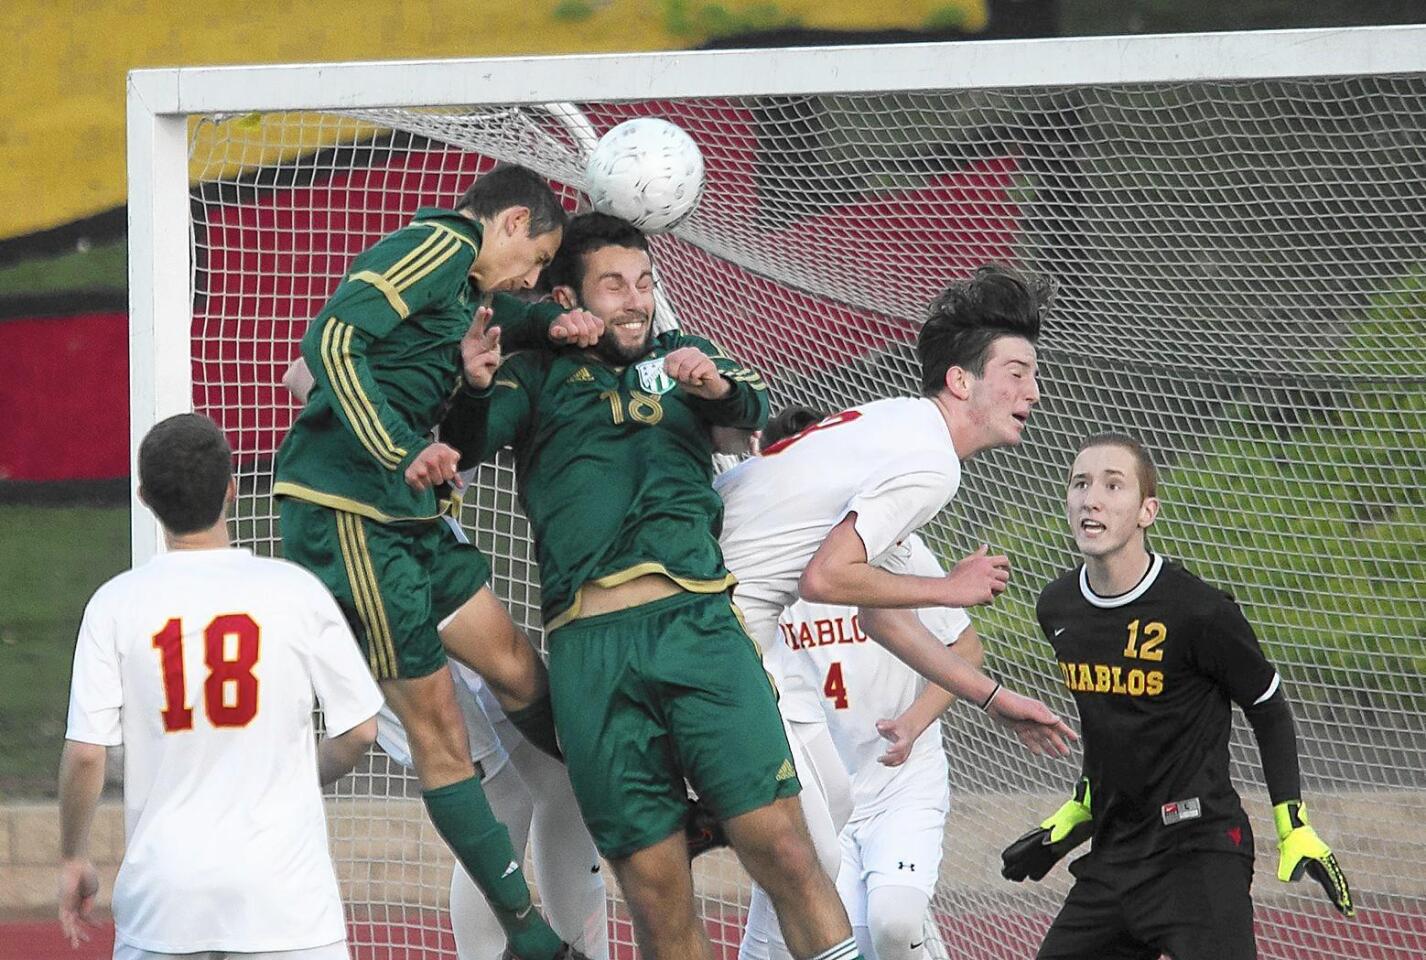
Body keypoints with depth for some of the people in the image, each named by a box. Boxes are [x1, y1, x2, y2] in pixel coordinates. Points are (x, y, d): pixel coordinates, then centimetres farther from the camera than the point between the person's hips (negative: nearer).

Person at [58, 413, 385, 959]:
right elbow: (359, 730, 2)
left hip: (161, 891, 1)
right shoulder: (295, 591, -3)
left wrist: (73, 859, 10)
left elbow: (85, 752, -4)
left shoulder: (116, 604, -2)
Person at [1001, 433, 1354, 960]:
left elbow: (1269, 710, -2)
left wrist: (1293, 826, -5)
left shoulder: (1200, 612, -15)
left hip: (1200, 852, -7)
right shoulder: (1056, 609, 5)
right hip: (1113, 854, 7)